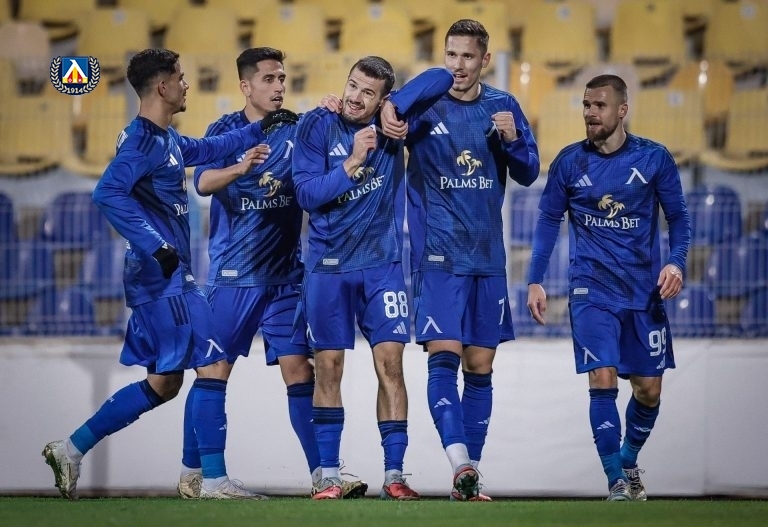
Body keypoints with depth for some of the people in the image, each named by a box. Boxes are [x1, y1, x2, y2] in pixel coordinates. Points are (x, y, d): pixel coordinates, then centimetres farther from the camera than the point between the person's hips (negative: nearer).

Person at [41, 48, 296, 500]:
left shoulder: (167, 139, 16)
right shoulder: (142, 139, -14)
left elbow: (206, 150, 36)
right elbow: (109, 193, -27)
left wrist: (258, 130, 35)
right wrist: (155, 246, -29)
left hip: (165, 278, 10)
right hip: (165, 277, -10)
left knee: (164, 382, 13)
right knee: (214, 366, -9)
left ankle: (72, 448, 16)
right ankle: (214, 479, -8)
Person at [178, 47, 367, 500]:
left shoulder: (298, 130, 6)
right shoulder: (225, 131, -2)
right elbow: (203, 183, -17)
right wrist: (241, 168, -38)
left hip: (286, 275, 2)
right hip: (233, 275, -2)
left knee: (299, 369, -3)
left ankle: (322, 472, -4)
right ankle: (192, 472, 13)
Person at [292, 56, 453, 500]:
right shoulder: (317, 126, -6)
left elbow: (441, 78, -5)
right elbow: (307, 194, -13)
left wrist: (399, 110, -17)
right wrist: (353, 162, -23)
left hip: (382, 264, 1)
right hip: (328, 266, -1)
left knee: (391, 364, -5)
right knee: (329, 368, 2)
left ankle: (394, 476, -2)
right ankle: (330, 477, 8)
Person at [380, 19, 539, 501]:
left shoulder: (503, 107, 6)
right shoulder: (422, 105, -2)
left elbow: (528, 174, 8)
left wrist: (511, 139, -12)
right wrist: (388, 112, -23)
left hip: (488, 257, 3)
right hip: (439, 256, -3)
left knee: (480, 368, 5)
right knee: (444, 357, -16)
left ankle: (469, 475, 9)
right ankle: (461, 464, -27)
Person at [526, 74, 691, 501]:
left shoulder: (654, 158, -2)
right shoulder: (570, 161, 0)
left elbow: (679, 216, 5)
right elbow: (550, 220, 7)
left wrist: (676, 261, -12)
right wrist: (535, 280, 2)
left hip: (645, 289, 1)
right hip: (592, 289, -1)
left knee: (648, 389, 5)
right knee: (603, 379, -15)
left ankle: (629, 463, 31)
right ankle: (618, 482, -12)